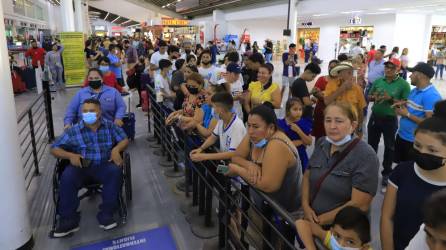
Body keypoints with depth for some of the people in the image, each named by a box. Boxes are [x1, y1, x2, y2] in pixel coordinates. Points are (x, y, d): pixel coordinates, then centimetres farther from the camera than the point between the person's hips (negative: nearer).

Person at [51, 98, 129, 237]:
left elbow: (124, 139, 6)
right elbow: (55, 149, 3)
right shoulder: (74, 131, 0)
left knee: (115, 171, -31)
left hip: (103, 165, 0)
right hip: (81, 165, 0)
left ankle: (106, 214, -20)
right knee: (67, 177, -29)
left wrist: (116, 149, -17)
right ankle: (68, 219, -13)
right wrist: (70, 155, -18)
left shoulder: (110, 126, 3)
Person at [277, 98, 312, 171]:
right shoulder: (281, 124, -10)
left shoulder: (304, 123, -2)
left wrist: (298, 131, -19)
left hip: (301, 158, 2)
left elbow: (309, 142, -5)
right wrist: (300, 142, -11)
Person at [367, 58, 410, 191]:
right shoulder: (378, 81, 1)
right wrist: (374, 97, -13)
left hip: (390, 120, -4)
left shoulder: (403, 84, -11)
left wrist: (391, 99, -25)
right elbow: (369, 97, 9)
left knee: (389, 147, 10)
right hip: (375, 117, 4)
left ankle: (386, 173, 25)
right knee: (371, 144, 16)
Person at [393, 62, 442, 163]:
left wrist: (407, 114, -22)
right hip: (401, 135, 9)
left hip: (414, 141, -9)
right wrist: (403, 104, -2)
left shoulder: (431, 95, -23)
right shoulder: (414, 90, 6)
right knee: (399, 165, 23)